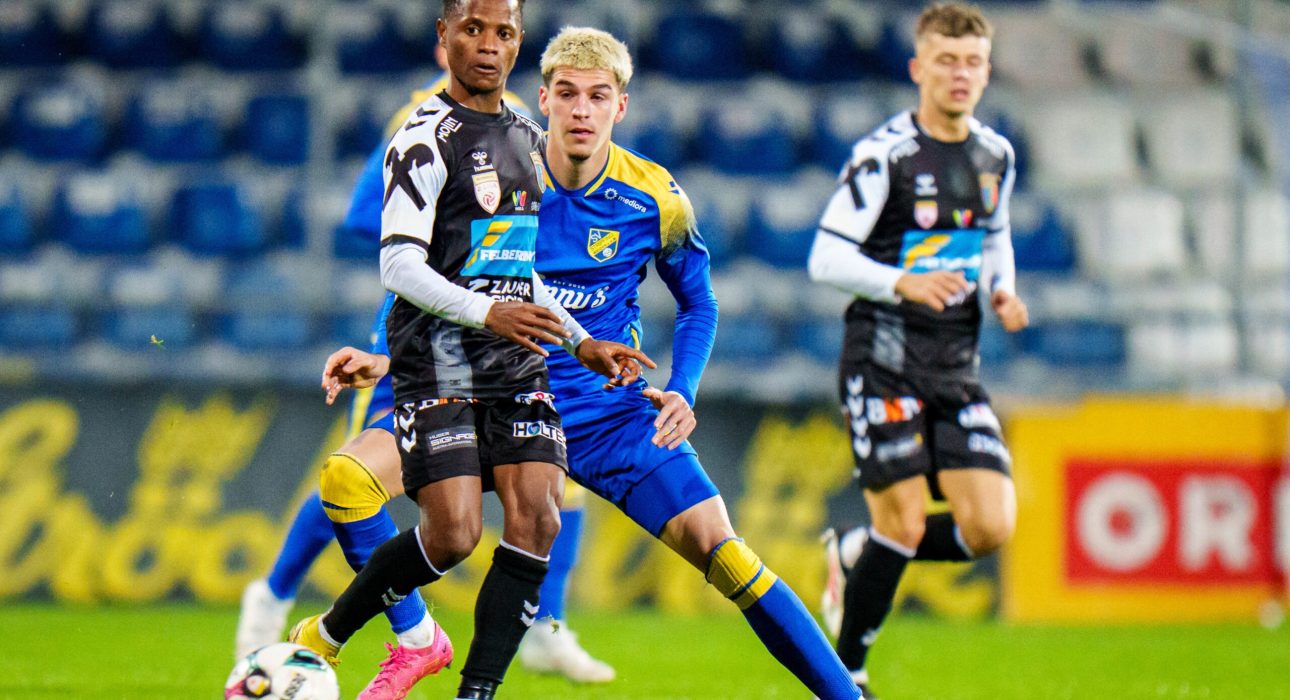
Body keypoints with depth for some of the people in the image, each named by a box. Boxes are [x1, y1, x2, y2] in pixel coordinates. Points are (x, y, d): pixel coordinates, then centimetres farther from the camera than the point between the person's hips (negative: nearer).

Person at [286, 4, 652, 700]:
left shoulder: (526, 137, 16)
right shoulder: (427, 136, -9)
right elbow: (398, 265, -16)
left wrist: (580, 342, 20)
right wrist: (486, 313, -29)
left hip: (517, 366, 7)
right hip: (437, 366, -7)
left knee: (536, 520, -10)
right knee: (453, 534, -13)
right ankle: (318, 638, 10)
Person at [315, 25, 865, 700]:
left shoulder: (656, 199, -6)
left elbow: (697, 304, 11)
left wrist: (681, 392, -5)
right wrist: (386, 359, -6)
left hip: (609, 406, -1)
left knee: (720, 550, -14)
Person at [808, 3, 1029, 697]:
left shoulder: (995, 154, 9)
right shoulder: (882, 155, -11)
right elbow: (826, 258, -12)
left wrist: (1001, 290, 5)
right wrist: (904, 282, -28)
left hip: (957, 366, 6)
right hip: (882, 359, -6)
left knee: (990, 527, -5)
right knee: (904, 520, -9)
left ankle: (857, 555, 21)